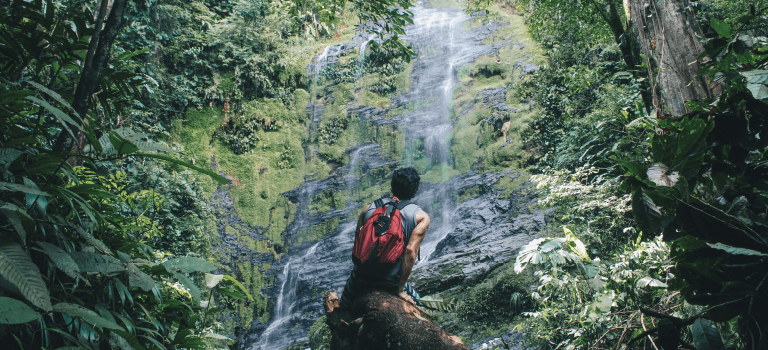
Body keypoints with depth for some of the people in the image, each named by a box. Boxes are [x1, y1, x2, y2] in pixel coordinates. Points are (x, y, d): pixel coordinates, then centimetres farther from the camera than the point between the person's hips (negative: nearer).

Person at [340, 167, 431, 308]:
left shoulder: (369, 209, 5)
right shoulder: (421, 217, -5)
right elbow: (410, 252, -15)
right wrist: (400, 290, -9)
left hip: (361, 277, 3)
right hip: (389, 283, -3)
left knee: (345, 309, 33)